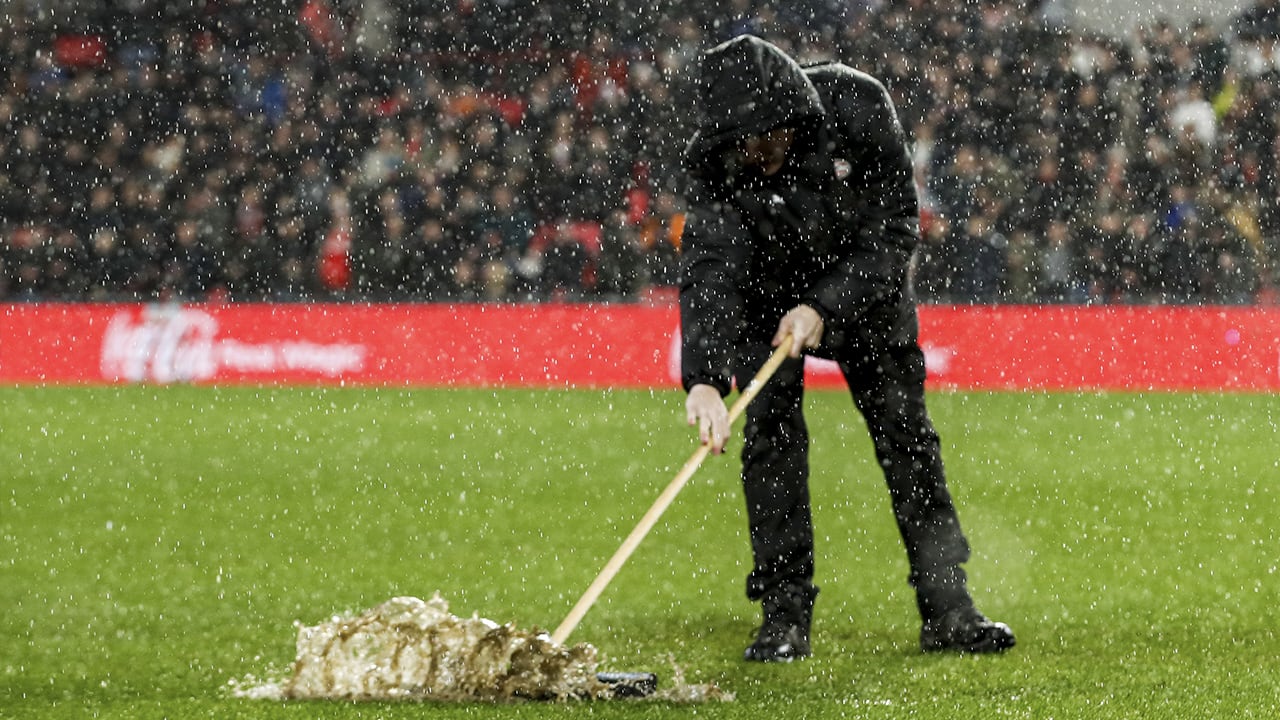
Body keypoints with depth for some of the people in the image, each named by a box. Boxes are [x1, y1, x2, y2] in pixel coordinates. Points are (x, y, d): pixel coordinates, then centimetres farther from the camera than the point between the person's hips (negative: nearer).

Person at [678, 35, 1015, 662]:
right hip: (765, 292, -1)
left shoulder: (859, 108, -30)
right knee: (770, 429, -12)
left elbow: (896, 229, -22)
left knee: (904, 430, 1)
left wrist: (825, 306, -31)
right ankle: (785, 617, -6)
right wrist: (703, 380, -54)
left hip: (864, 281, 1)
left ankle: (948, 610, 5)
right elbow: (707, 270, -40)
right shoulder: (713, 161, -31)